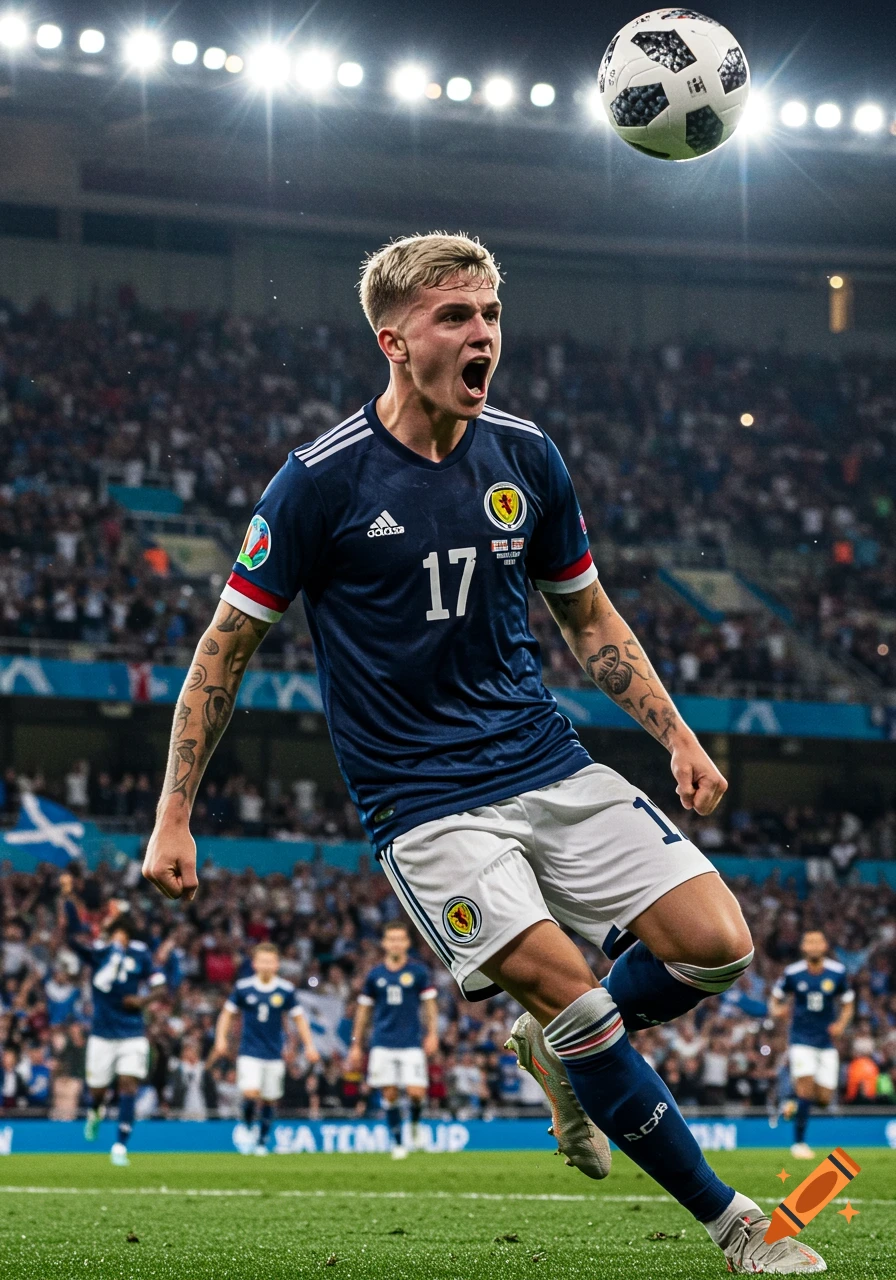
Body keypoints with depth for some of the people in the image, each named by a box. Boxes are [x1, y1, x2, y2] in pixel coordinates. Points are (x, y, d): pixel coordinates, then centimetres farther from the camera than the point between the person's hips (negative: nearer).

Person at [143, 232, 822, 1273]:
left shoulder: (525, 456, 4)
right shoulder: (323, 479, -10)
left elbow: (587, 615, 18)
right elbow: (228, 641, -3)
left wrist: (677, 737, 7)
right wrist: (174, 819, -6)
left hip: (549, 766, 5)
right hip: (420, 799, -5)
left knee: (714, 943, -9)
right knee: (574, 1000, -19)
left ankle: (557, 1051, 20)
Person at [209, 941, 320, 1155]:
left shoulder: (286, 990, -2)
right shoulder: (243, 988, -4)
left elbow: (299, 1018, 5)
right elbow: (228, 1013, 8)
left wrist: (309, 1046, -1)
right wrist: (221, 1039, -2)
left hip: (274, 1054, 1)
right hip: (249, 1052, -1)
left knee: (268, 1100, 6)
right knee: (250, 1093, -19)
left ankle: (262, 1141, 24)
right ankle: (248, 1127, 10)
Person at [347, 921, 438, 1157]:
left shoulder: (418, 972, 2)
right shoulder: (375, 975, 7)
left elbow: (430, 1004, 4)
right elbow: (364, 1011, 13)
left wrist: (432, 1034, -8)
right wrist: (356, 1045, 11)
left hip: (411, 1044, -2)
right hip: (383, 1045, 2)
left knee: (416, 1092, -12)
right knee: (390, 1094, 0)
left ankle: (415, 1124, 19)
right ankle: (397, 1143, 12)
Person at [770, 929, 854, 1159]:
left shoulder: (837, 972, -3)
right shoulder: (792, 973, -6)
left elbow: (848, 1004, 9)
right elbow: (776, 996, 9)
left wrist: (841, 1024, -10)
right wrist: (776, 1010, -13)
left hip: (827, 1041, 3)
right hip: (802, 1040, -3)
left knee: (824, 1099, -1)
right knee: (806, 1085, -19)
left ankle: (796, 1105, 34)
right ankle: (799, 1142, -7)